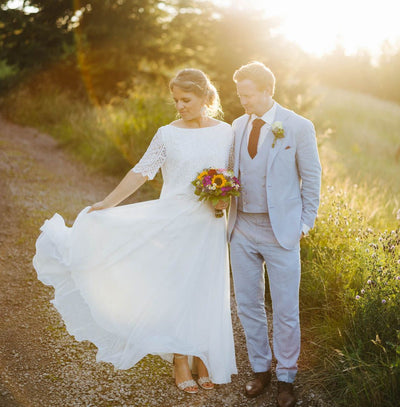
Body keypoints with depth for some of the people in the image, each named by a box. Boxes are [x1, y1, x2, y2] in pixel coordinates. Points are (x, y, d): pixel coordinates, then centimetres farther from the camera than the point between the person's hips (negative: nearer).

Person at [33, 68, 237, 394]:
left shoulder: (226, 132, 2)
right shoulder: (168, 134, -2)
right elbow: (142, 172, 0)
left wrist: (226, 198, -9)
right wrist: (106, 204, -3)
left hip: (209, 227, 2)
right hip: (172, 222, -1)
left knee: (207, 292, 7)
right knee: (176, 290, 4)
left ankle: (203, 358, 24)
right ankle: (180, 361, 20)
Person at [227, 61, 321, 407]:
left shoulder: (298, 127, -7)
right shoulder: (238, 125, 7)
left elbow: (312, 178, -2)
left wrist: (305, 224, -3)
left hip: (280, 230, -4)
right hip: (242, 228, 5)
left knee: (285, 309, 4)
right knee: (248, 303, 12)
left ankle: (286, 378, 21)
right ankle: (260, 369, 29)